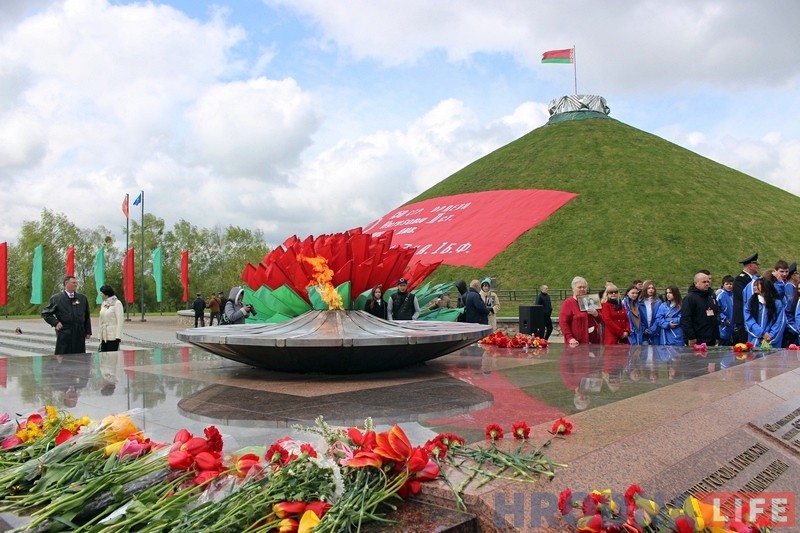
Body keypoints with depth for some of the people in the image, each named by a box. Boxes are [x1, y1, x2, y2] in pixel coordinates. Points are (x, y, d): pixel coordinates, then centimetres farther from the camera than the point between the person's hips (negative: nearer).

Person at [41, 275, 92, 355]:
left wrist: (88, 332, 10)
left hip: (80, 336, 3)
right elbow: (45, 313, 6)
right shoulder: (56, 298, 2)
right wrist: (55, 322, -8)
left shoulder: (82, 298, 11)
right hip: (64, 336, -3)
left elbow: (87, 316, 14)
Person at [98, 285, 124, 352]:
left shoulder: (117, 303, -5)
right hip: (104, 337, 7)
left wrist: (118, 337, -17)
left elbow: (120, 321, -11)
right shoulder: (104, 304, 16)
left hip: (113, 336, -7)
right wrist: (100, 336, 12)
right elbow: (101, 321, 18)